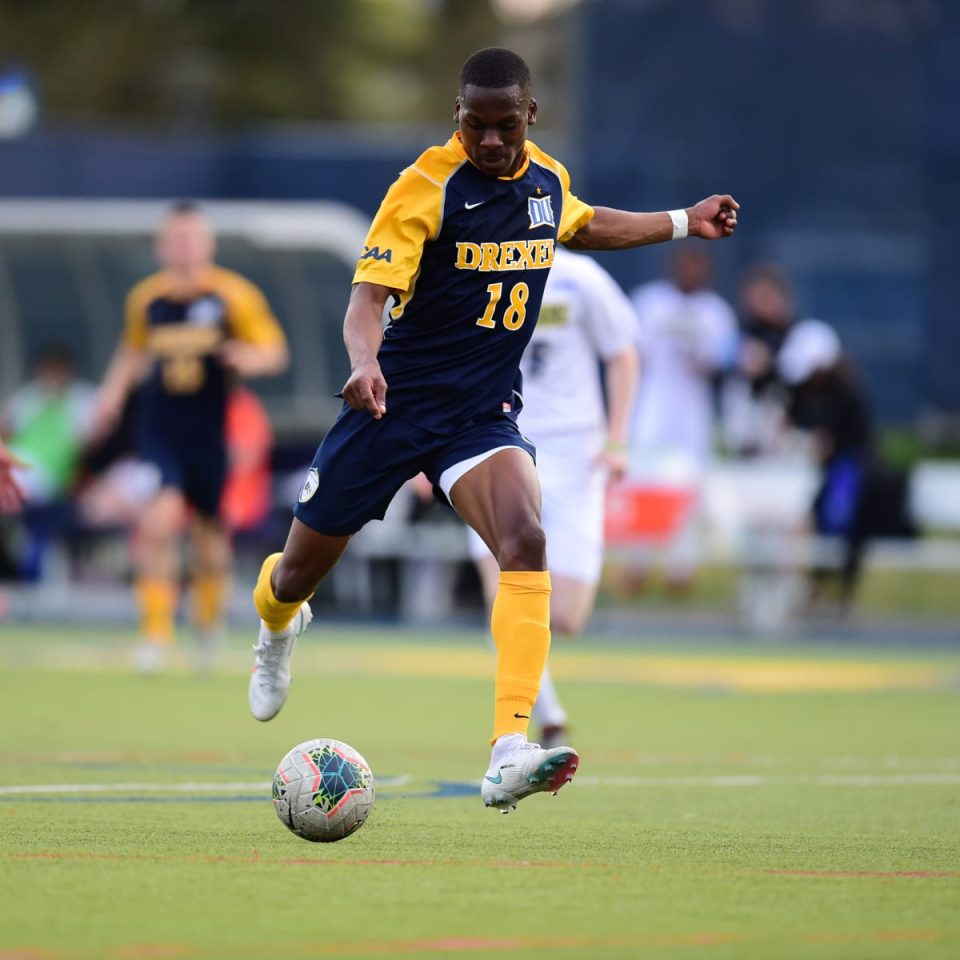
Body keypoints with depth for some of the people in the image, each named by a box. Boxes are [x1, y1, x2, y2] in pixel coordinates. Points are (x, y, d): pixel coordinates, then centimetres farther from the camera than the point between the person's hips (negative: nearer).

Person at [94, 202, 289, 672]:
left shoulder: (234, 295, -4)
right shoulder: (145, 297, 5)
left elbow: (276, 351, -1)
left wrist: (251, 359, -22)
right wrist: (114, 390, 8)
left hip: (211, 428, -1)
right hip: (159, 426, 1)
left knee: (208, 527, 11)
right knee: (159, 518, -18)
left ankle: (210, 611, 42)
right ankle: (155, 632, -13)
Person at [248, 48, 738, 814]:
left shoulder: (547, 181, 3)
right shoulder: (426, 187, -16)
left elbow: (583, 226, 28)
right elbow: (369, 293, -25)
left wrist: (683, 223, 25)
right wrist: (365, 365, -45)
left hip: (487, 410, 3)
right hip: (397, 400, -3)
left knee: (525, 544, -25)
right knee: (305, 568, 11)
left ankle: (509, 758, -33)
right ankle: (278, 629, 53)